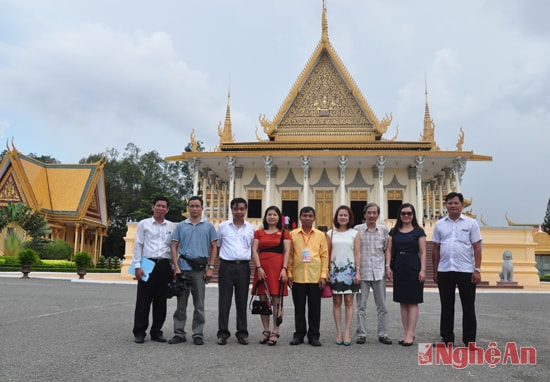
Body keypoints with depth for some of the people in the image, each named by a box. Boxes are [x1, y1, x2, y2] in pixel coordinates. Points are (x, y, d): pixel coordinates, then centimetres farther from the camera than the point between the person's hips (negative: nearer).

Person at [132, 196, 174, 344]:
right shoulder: (144, 224, 5)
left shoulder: (171, 226, 11)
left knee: (161, 300, 7)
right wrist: (137, 266, -7)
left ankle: (156, 331, 17)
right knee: (143, 300, 0)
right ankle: (139, 332, 10)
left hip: (165, 265, 3)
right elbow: (138, 246, 1)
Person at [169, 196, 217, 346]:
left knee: (199, 305, 5)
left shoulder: (208, 226, 6)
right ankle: (179, 333, 16)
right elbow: (174, 247, 6)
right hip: (183, 268, 1)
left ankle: (198, 334, 14)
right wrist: (176, 267, -4)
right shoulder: (181, 226, 8)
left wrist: (210, 267, -2)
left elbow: (214, 247, 6)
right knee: (181, 303, 7)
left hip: (200, 269, -1)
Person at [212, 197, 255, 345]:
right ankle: (223, 333, 11)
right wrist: (213, 265, 7)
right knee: (224, 301, 2)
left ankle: (242, 333, 16)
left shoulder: (251, 228, 9)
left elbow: (253, 249, 15)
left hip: (244, 267, 1)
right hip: (226, 266, -1)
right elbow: (217, 247, 12)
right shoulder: (223, 226, 6)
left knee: (242, 302, 7)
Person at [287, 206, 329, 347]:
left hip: (315, 277, 0)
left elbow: (324, 256, 4)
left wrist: (323, 275, -1)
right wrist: (289, 273, -1)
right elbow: (289, 255, 5)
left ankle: (314, 335, 17)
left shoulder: (320, 235, 5)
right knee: (299, 307, 8)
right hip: (297, 277, 0)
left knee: (315, 308, 6)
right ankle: (299, 334, 20)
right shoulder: (293, 234, 4)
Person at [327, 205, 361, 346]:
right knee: (337, 302, 3)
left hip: (349, 269, -1)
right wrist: (326, 271, 2)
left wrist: (358, 272, -4)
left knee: (349, 301, -1)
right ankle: (339, 332, 9)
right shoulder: (331, 233, 7)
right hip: (335, 270, 1)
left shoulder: (354, 233, 5)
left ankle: (347, 332, 4)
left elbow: (357, 254, 2)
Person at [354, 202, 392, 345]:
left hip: (379, 272, 2)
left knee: (382, 305, 7)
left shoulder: (383, 230, 5)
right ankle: (361, 334, 13)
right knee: (361, 305, 4)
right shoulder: (357, 229, 0)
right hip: (362, 272, -2)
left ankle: (383, 334, 17)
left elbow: (387, 250, 11)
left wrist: (388, 267, 4)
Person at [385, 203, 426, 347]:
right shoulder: (394, 231, 10)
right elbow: (389, 250, 10)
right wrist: (388, 266, -1)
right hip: (398, 269, 4)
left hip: (413, 269, -3)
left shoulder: (418, 231, 2)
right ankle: (405, 333, 17)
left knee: (413, 302, -1)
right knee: (403, 302, 9)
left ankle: (410, 334, 3)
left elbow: (423, 252, -1)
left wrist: (423, 270, -9)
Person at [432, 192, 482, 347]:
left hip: (466, 270, -2)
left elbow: (477, 248, 0)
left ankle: (469, 340, 16)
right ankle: (447, 338, 20)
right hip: (444, 271, 2)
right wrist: (435, 271, 7)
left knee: (468, 307, 5)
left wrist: (477, 270, -7)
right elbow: (436, 249, 10)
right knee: (446, 306, 9)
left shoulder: (471, 223, 3)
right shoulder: (439, 224, 9)